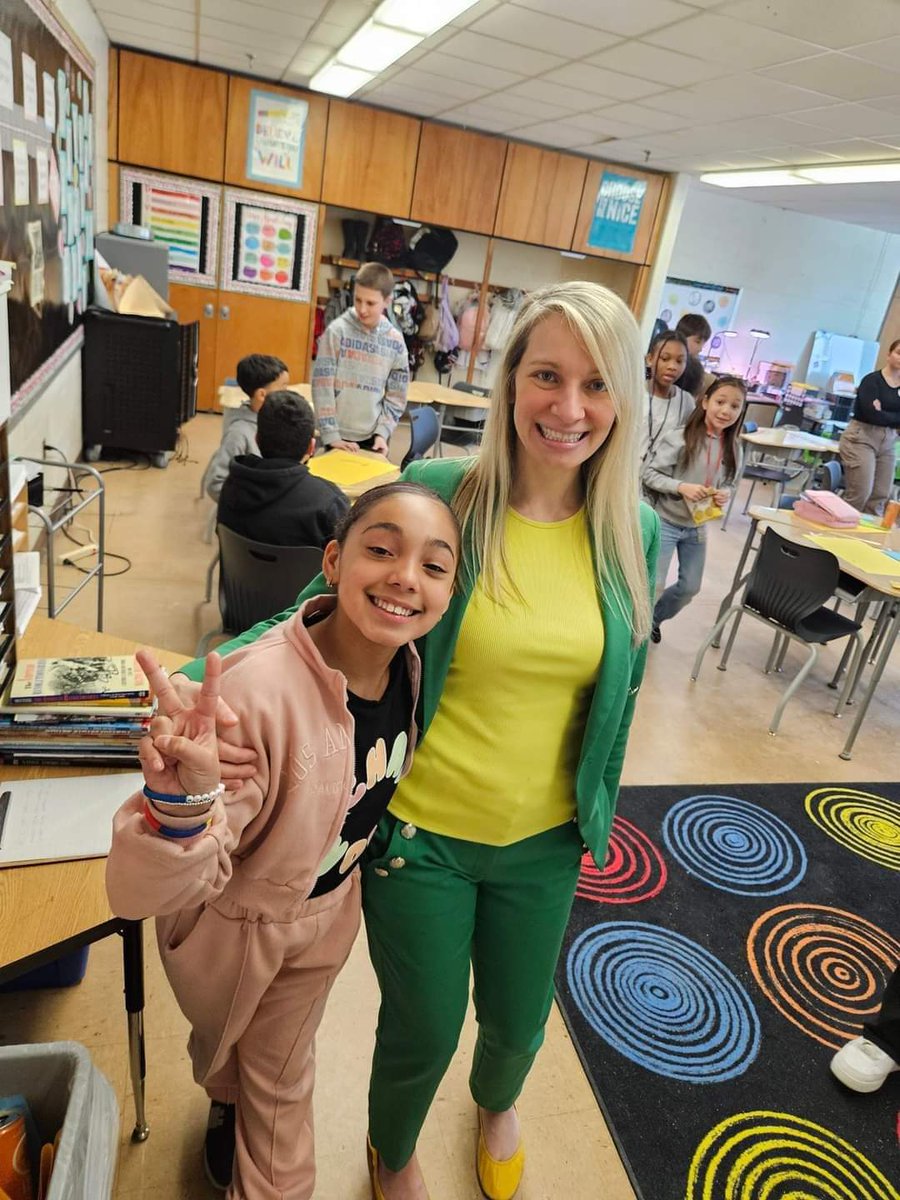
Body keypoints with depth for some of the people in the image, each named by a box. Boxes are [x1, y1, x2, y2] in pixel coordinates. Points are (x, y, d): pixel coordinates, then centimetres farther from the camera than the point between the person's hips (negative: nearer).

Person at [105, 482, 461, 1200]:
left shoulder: (409, 663, -20)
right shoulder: (256, 690, -41)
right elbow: (140, 894, -39)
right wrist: (184, 803, -57)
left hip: (327, 911, 3)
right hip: (231, 920, -3)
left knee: (282, 1079, 29)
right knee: (220, 1045, 32)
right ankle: (225, 1103, 70)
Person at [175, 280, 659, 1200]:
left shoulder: (634, 534, -7)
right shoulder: (437, 493, -19)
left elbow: (619, 685, 5)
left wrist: (595, 807, 12)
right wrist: (208, 683, -26)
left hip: (543, 841, 4)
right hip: (421, 828, -3)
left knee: (518, 1021, 26)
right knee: (423, 1034, 18)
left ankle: (497, 1105, 68)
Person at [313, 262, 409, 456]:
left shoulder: (395, 341, 1)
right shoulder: (337, 331, -6)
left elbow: (396, 396, 5)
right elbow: (322, 386, -9)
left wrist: (382, 432, -6)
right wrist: (330, 434, -13)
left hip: (374, 437, 2)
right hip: (339, 436, -2)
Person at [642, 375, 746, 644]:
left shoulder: (731, 448, -2)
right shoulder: (678, 439, -19)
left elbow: (724, 484, 12)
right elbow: (648, 473, -17)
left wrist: (723, 496, -10)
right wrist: (681, 487, -27)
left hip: (697, 526, 6)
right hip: (665, 522, -6)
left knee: (690, 587, 16)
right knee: (653, 586, -4)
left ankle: (653, 618, 40)